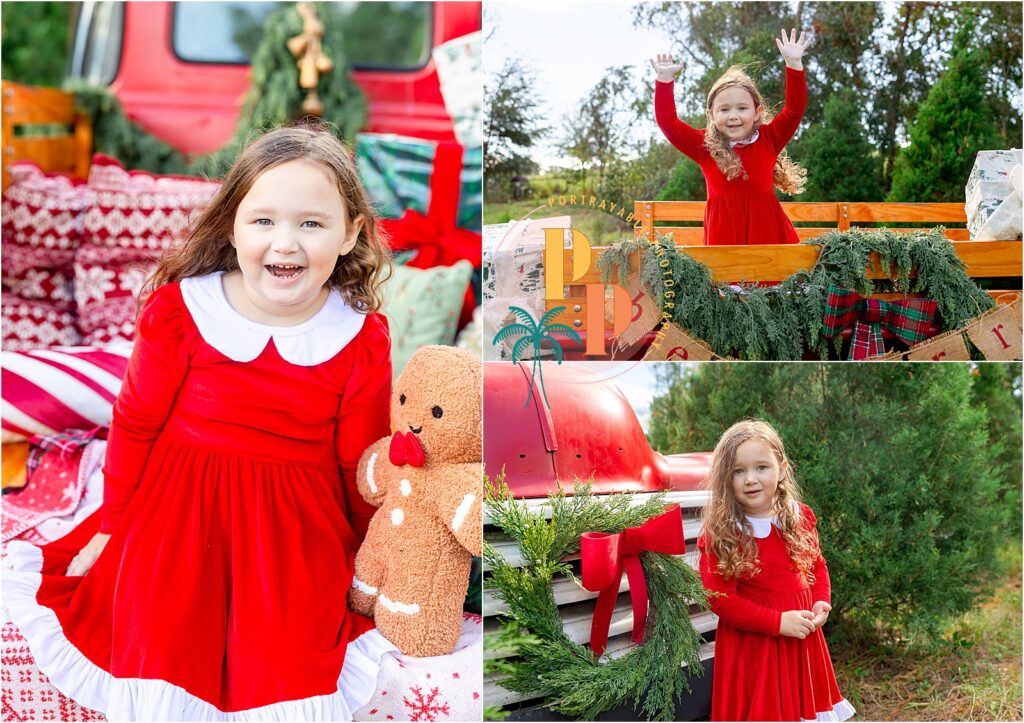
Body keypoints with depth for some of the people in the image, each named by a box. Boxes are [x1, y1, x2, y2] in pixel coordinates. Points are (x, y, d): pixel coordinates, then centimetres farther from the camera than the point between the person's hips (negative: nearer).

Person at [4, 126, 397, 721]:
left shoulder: (363, 341, -11)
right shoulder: (180, 308, -12)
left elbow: (361, 465, 1)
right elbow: (135, 421, -1)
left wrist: (368, 557, 10)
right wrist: (110, 527, 7)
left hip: (297, 528, 0)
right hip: (175, 513, 1)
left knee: (289, 669, -3)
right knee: (159, 644, -1)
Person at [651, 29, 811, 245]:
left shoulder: (768, 139, 8)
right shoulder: (705, 146, 7)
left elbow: (795, 108, 1)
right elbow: (667, 122, 4)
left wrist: (793, 63, -7)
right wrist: (665, 79, -2)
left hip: (767, 230, 1)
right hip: (724, 233, 0)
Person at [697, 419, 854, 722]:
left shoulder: (800, 518, -1)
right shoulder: (719, 535, -17)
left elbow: (818, 565, 13)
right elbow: (720, 598, -18)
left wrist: (821, 603, -7)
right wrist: (777, 621, -22)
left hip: (803, 641, 5)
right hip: (751, 645, -5)